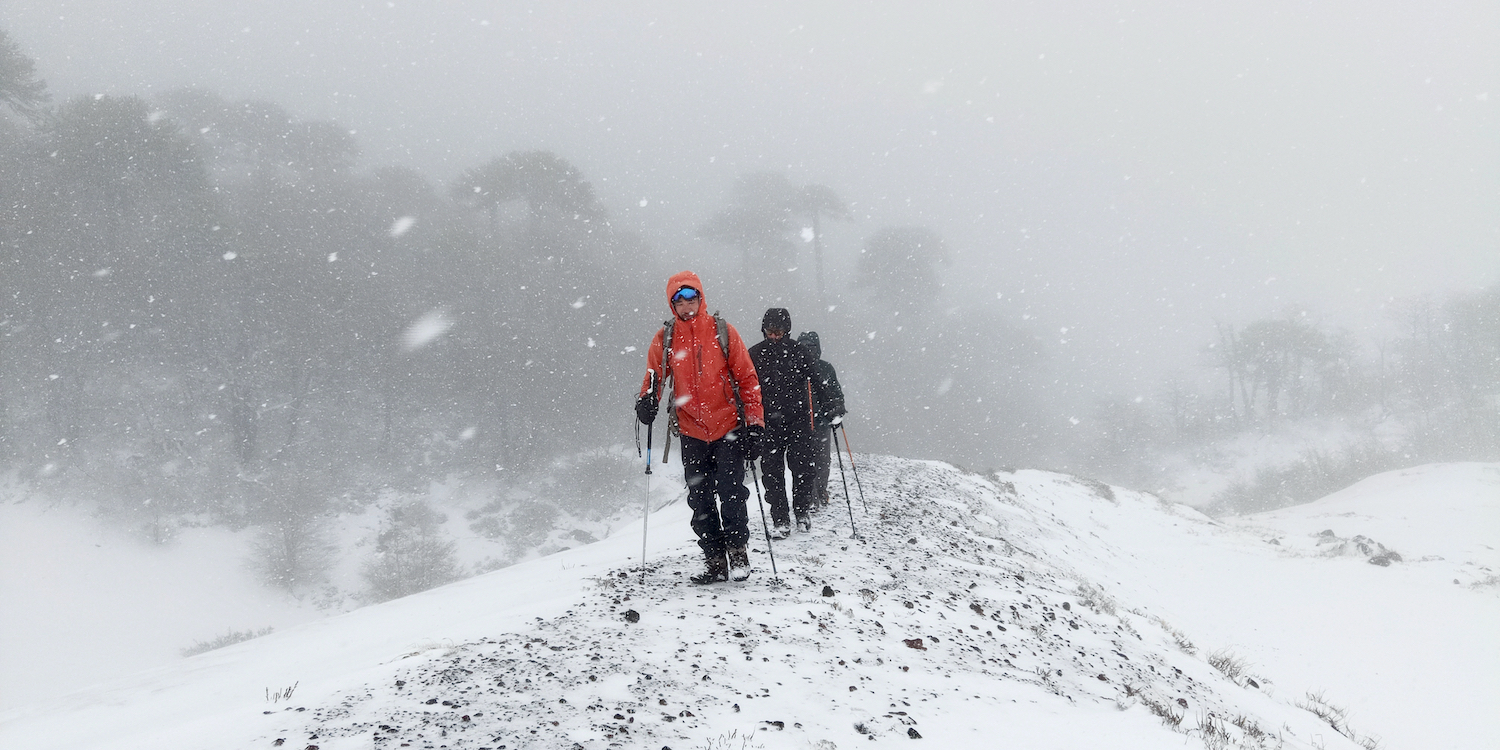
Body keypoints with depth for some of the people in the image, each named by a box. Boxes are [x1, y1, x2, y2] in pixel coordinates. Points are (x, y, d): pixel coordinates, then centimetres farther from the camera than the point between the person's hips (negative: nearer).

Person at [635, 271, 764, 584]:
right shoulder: (664, 339, 4)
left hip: (728, 428, -2)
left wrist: (754, 422, -5)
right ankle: (715, 561, 12)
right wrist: (646, 402, -13)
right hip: (691, 432, 3)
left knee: (731, 492, -8)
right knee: (700, 500, 4)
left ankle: (737, 551, 9)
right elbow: (654, 377, 9)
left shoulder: (722, 332, -1)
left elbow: (747, 378, 1)